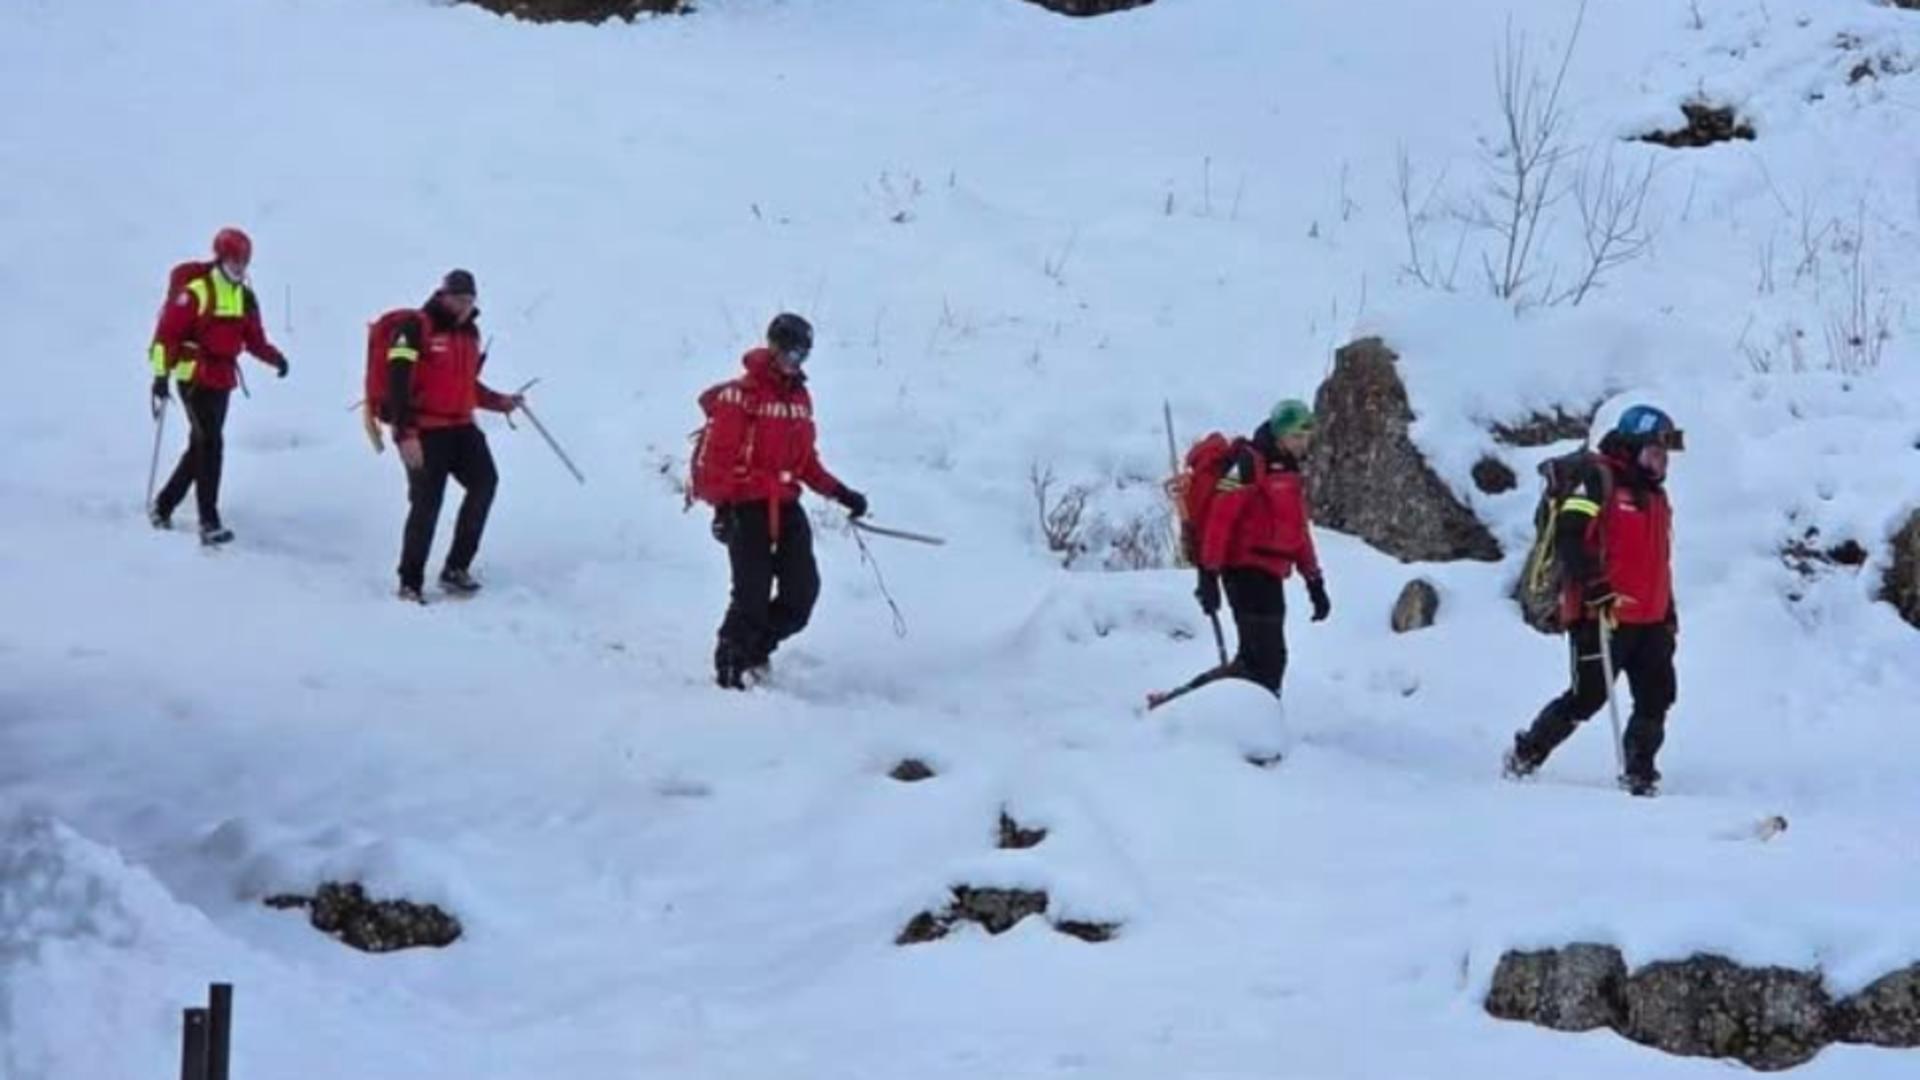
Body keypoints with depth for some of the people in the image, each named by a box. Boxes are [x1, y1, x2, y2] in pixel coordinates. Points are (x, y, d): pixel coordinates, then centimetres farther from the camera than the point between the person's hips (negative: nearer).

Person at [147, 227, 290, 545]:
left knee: (201, 447, 14)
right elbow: (167, 331, -12)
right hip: (194, 377, -8)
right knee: (210, 446, -14)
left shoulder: (245, 298, 11)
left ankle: (163, 506, 30)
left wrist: (274, 357, 0)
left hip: (223, 381, 8)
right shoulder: (196, 292, -12)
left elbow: (254, 338, 17)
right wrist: (161, 375, -16)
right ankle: (209, 523, -15)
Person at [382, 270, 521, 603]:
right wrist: (405, 436, -24)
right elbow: (398, 385, -18)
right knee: (427, 503, -7)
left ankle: (456, 568, -3)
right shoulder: (415, 329, -11)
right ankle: (410, 584, 5)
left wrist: (499, 401, 15)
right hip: (424, 431, -7)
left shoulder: (469, 333, 14)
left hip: (461, 426, 7)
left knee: (484, 483, -12)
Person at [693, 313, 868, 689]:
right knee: (752, 596, -8)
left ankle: (755, 650, 20)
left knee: (802, 593, 1)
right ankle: (730, 666, 10)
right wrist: (720, 505, -18)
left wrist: (839, 492, 13)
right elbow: (716, 456, -13)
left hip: (786, 505, 7)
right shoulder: (740, 396, -10)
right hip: (746, 506, -7)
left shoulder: (800, 398, 14)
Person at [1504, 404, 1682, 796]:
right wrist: (1594, 585, -25)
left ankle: (1639, 777, 7)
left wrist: (1669, 612, 25)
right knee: (1588, 697, -6)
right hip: (1602, 616, -8)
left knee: (1657, 697, -1)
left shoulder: (1655, 494, 21)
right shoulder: (1599, 480, -6)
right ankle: (1525, 755, 11)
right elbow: (1568, 536, -17)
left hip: (1650, 621, 8)